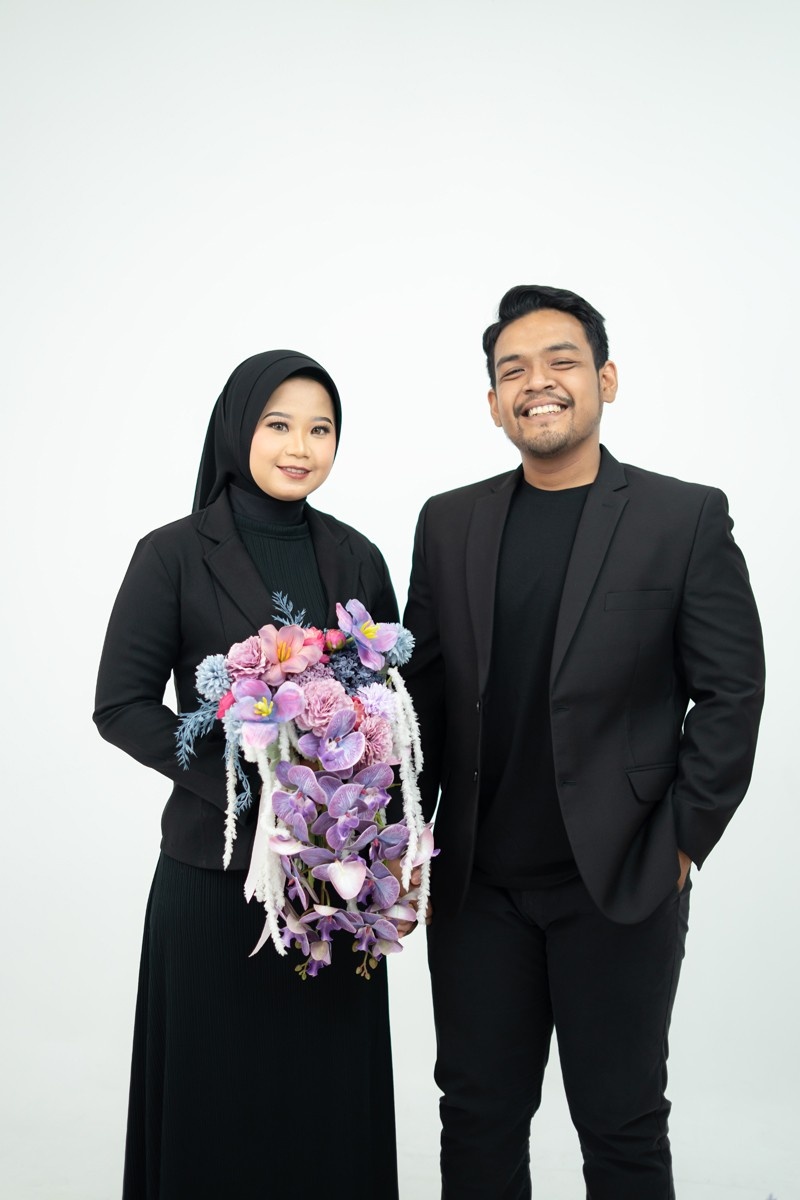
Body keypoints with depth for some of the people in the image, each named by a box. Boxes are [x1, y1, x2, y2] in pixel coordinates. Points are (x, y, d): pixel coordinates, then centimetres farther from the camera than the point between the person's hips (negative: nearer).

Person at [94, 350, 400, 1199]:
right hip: (216, 866, -3)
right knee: (220, 1092, 8)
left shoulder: (355, 558, 6)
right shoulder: (174, 555, -4)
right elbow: (121, 705, -7)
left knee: (332, 1090, 11)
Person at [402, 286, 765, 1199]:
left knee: (621, 1124, 12)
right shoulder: (448, 523, 6)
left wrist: (679, 846, -7)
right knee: (477, 1114, 16)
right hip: (478, 885, 3)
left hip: (620, 886, -3)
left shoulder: (686, 519, -4)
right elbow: (422, 688, 7)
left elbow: (731, 693, -5)